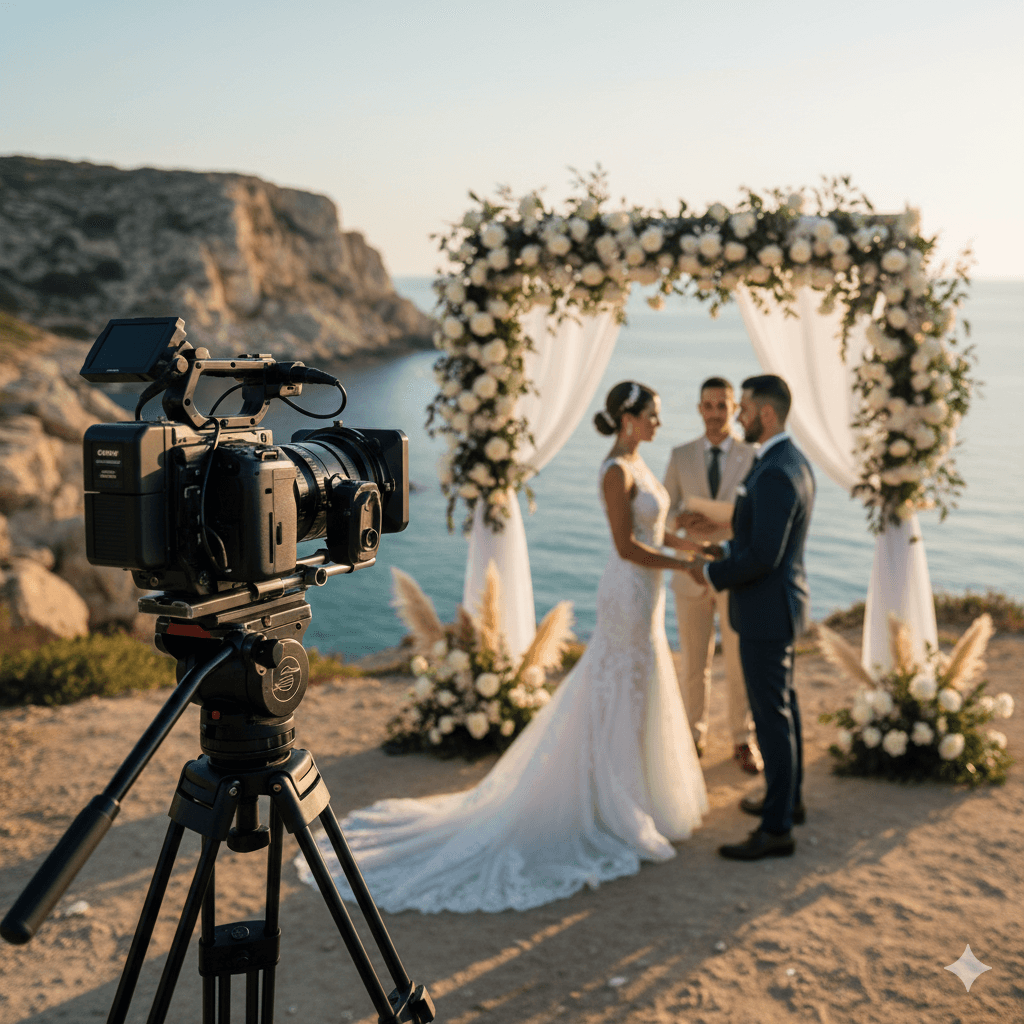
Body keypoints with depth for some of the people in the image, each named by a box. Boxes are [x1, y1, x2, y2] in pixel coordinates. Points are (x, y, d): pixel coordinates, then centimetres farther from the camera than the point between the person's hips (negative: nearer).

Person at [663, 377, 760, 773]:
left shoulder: (754, 458, -3)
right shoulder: (680, 456, 2)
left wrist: (726, 521, -24)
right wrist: (684, 520, -22)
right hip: (691, 573, 1)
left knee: (740, 664, 6)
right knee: (694, 664, 10)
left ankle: (743, 740, 21)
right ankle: (695, 734, 27)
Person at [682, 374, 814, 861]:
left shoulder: (775, 475, -26)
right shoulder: (794, 461, 8)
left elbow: (763, 557, -28)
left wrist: (712, 574, -14)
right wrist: (727, 550, 8)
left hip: (765, 611, -11)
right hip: (780, 603, 11)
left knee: (771, 716, -2)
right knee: (782, 706, 21)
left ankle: (777, 828, 6)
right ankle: (788, 798, 36)